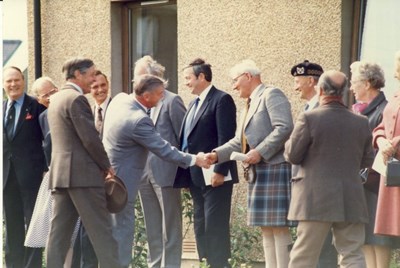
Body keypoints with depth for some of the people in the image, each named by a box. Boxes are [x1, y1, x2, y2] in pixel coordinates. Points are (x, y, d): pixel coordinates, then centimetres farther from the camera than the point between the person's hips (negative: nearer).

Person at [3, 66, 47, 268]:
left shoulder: (37, 106, -3)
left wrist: (46, 169, -11)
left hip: (30, 173, -5)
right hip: (7, 174, 5)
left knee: (33, 221, -2)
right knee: (12, 224, 10)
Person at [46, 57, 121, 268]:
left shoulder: (55, 99, 18)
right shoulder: (77, 99, -11)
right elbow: (90, 138, -16)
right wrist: (106, 166, -3)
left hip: (59, 173, 9)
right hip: (82, 173, -9)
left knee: (59, 231, 6)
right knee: (101, 230, -5)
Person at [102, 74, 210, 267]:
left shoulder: (119, 99, -1)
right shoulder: (139, 120, -27)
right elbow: (164, 150, -21)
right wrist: (194, 159, -11)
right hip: (121, 183, -9)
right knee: (123, 229, -2)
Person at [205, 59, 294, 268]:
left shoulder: (271, 95, -6)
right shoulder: (250, 104, 22)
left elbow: (284, 128, -18)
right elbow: (239, 141, 20)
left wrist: (260, 152, -21)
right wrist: (217, 155, 6)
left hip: (275, 168, -10)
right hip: (259, 173, 10)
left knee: (278, 227, -10)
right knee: (266, 227, 9)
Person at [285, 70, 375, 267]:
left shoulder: (308, 119, -9)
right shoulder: (361, 123, 3)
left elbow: (292, 155, -5)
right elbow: (367, 161, 12)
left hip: (316, 200, -3)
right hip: (351, 202, 3)